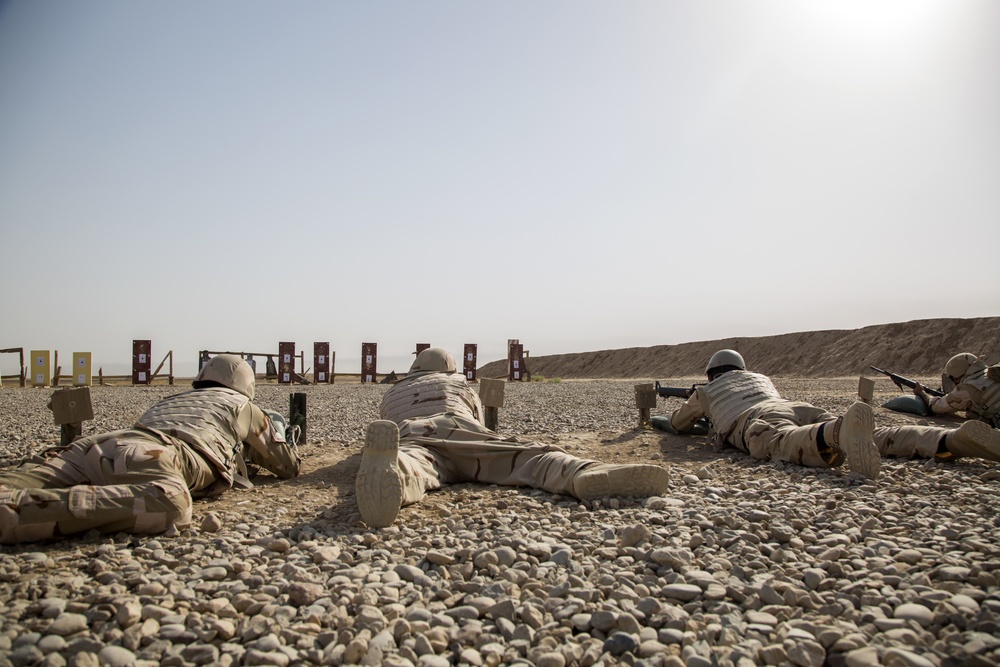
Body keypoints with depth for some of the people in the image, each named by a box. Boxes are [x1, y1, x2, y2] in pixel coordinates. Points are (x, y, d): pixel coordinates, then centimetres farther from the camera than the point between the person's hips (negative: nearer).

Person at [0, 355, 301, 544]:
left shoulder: (171, 399, 42)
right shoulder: (242, 406, 26)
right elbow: (290, 465, 32)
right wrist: (277, 434, 55)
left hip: (100, 442, 8)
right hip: (150, 454, -8)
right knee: (168, 505, -35)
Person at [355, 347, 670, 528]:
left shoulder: (391, 393, 41)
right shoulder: (458, 381, 41)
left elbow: (388, 427, 55)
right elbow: (479, 424, 51)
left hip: (411, 438, 0)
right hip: (456, 429, 0)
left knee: (412, 465, -34)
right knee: (529, 457, -14)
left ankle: (388, 475, -75)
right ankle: (587, 475, -48)